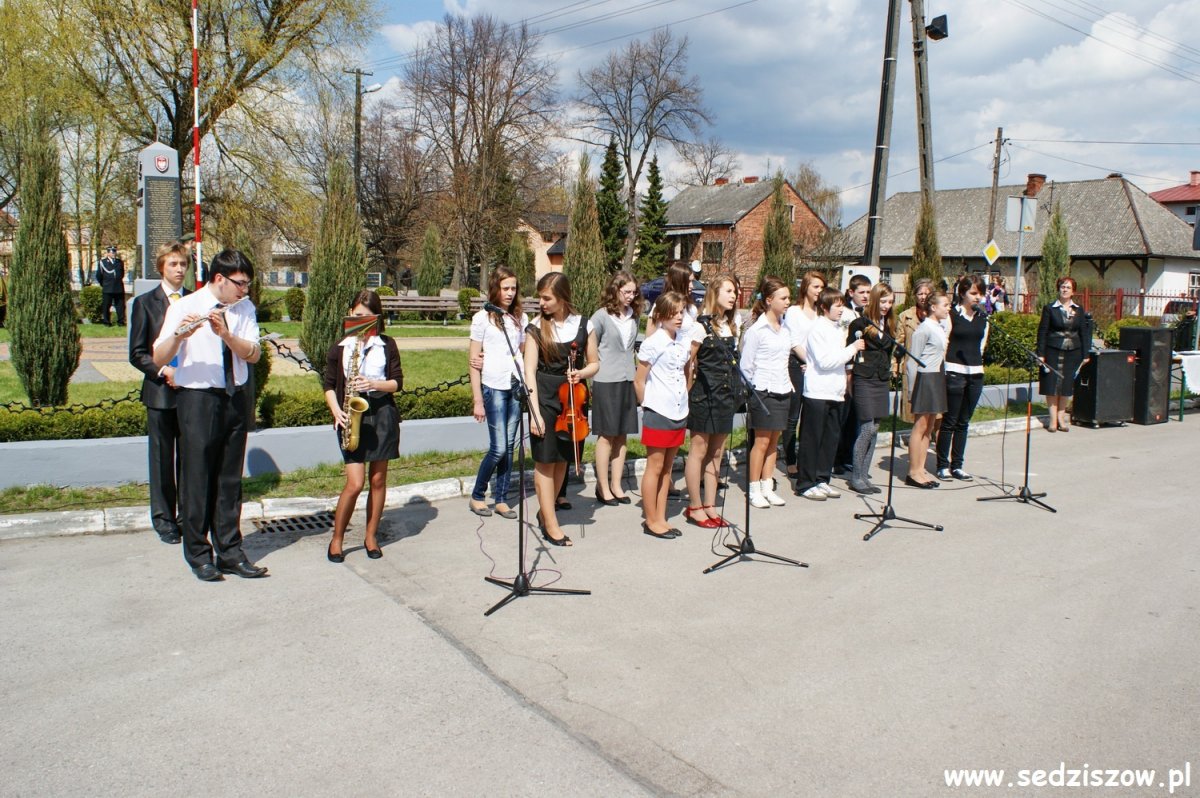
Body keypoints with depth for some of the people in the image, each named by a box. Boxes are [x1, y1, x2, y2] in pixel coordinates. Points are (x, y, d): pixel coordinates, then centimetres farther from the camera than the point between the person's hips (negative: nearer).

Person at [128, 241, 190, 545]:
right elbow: (137, 353, 0)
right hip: (160, 392, -2)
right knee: (162, 459, 5)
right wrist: (163, 371, -15)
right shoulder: (145, 303, 1)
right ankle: (164, 519, 16)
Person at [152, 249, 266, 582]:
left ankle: (230, 553, 20)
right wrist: (179, 335, -33)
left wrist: (226, 333, -23)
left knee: (230, 480, 11)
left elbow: (253, 354, -6)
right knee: (197, 479, 3)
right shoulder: (184, 307, -7)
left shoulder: (244, 308, 5)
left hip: (235, 399, 4)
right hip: (198, 400, -4)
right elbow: (159, 359, -14)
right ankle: (198, 555, 17)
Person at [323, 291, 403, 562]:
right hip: (352, 417, -1)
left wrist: (375, 384, -14)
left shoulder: (387, 345, 6)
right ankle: (337, 539, 9)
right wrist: (336, 410, -10)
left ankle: (371, 536, 21)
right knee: (355, 482, -8)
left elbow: (397, 382, 4)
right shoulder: (339, 348, 5)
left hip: (382, 415, 1)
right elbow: (329, 386, 7)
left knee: (378, 479, 7)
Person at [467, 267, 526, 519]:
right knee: (498, 448, -7)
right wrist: (477, 401, -6)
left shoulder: (520, 318, 11)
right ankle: (477, 496, 13)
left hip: (517, 386, 4)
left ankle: (501, 499, 17)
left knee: (509, 446, 6)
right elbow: (474, 363, -2)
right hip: (494, 387, -4)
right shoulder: (482, 318, -1)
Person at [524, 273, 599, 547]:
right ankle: (551, 525, 7)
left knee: (562, 459, 12)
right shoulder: (537, 328, -5)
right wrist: (535, 412, -15)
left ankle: (545, 512, 30)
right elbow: (530, 371, -8)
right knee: (545, 460, -1)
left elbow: (594, 363, 10)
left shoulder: (582, 325, 1)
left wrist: (581, 373, -13)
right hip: (545, 398, -3)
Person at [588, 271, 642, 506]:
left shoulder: (633, 316, 9)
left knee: (622, 435, 8)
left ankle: (616, 485, 17)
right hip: (606, 382, -5)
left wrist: (633, 368, 8)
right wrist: (600, 370, -1)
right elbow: (591, 348, 0)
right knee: (607, 435, 0)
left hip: (628, 381, 5)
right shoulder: (602, 315, -6)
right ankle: (603, 487, 9)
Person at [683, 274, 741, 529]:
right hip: (705, 393, -7)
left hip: (727, 393, 7)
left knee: (716, 452, 12)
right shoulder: (702, 324, -11)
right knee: (699, 450, 2)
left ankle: (710, 506, 21)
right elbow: (688, 361, -10)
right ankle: (695, 507, 12)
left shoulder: (734, 323, 11)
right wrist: (694, 386, -5)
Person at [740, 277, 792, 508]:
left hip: (782, 390, 6)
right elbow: (746, 365, -8)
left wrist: (787, 385, 11)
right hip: (763, 391, -6)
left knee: (774, 440, 10)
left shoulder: (785, 328, 9)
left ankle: (767, 487, 19)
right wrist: (750, 390, -6)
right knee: (762, 441, 0)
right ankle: (754, 490, 10)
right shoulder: (757, 329, -11)